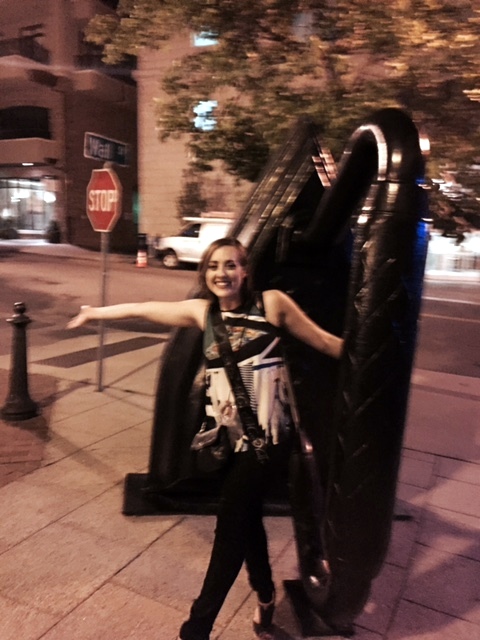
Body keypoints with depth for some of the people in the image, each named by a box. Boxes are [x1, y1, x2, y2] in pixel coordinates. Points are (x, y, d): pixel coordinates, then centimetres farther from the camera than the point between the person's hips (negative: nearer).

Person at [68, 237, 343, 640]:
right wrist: (97, 313, 24)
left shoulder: (272, 303, -9)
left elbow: (324, 341, -4)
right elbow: (143, 310, 13)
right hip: (227, 434, 4)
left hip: (266, 433, -4)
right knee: (245, 516, 19)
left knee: (231, 525, 1)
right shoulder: (202, 311, 2)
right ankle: (265, 597, 46)